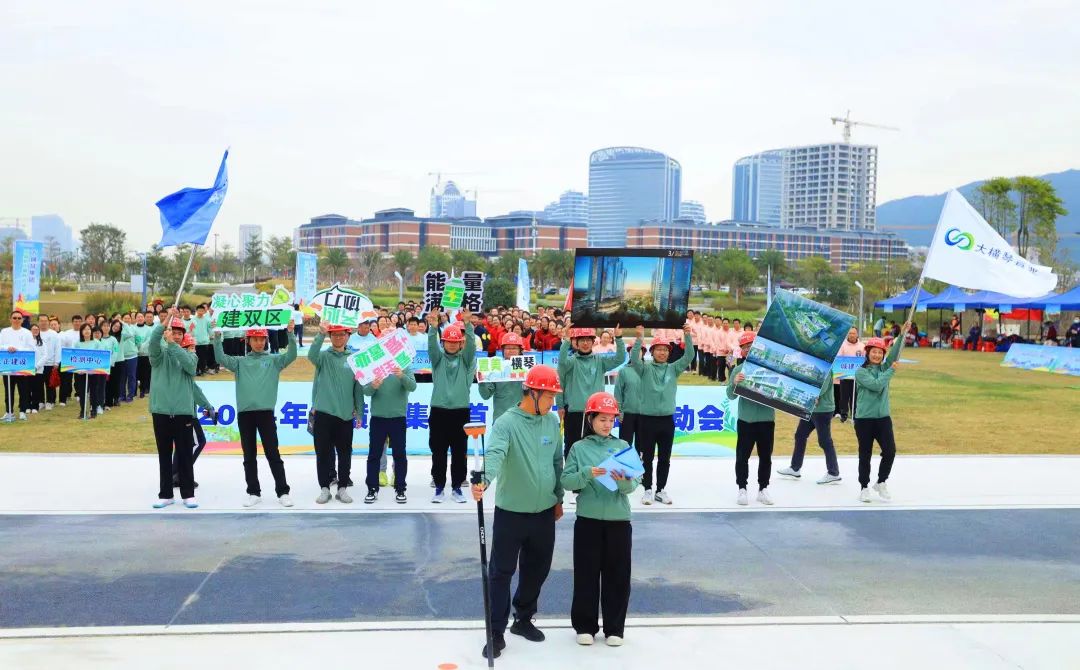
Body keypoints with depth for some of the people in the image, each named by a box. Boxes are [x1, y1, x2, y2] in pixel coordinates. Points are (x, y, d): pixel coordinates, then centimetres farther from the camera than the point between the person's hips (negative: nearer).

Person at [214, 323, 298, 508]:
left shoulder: (274, 360, 8)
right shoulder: (240, 362, 13)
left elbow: (291, 355, -6)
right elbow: (220, 358, 0)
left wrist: (290, 334, -19)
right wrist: (217, 337, -11)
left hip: (266, 412, -2)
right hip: (244, 413, 2)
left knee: (273, 454, 0)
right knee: (249, 456, 7)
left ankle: (283, 492, 3)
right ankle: (253, 492, 14)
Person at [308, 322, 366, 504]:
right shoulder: (324, 356, 2)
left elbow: (358, 386, 8)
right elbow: (311, 355, -23)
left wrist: (359, 411, 7)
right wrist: (321, 333, -36)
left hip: (345, 414, 1)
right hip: (324, 412, -1)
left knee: (344, 453, 7)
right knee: (323, 452, 3)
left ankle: (342, 487, 18)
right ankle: (324, 488, 13)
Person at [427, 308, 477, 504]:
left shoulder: (465, 359, 5)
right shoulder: (438, 358, 6)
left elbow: (471, 346, -13)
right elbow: (431, 346, -13)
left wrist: (468, 325, -30)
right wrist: (433, 328, -32)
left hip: (460, 411, 0)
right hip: (439, 411, 0)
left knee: (459, 452, 4)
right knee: (438, 452, 4)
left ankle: (457, 487, 14)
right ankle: (439, 487, 14)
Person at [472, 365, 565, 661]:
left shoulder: (552, 422, 2)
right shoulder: (506, 423, -18)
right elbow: (494, 454, -36)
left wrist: (558, 498, 18)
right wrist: (484, 480, -54)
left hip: (544, 512, 6)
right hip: (511, 512, -6)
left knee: (537, 569, 17)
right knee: (501, 572, 2)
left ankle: (523, 619, 36)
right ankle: (497, 632, 12)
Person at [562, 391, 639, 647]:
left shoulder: (623, 446, 5)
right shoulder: (579, 448, 1)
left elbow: (634, 483, -3)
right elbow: (566, 481, -7)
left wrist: (624, 481, -25)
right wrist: (587, 474, -24)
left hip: (619, 519, 1)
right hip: (588, 519, -1)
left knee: (618, 576, 7)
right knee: (586, 574, 5)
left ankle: (614, 628, 20)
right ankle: (585, 626, 19)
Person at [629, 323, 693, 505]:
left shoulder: (673, 368, 6)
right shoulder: (645, 369, 0)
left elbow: (688, 357, -6)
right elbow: (634, 359, -18)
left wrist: (687, 336, -19)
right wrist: (639, 338, -30)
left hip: (667, 419, 3)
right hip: (647, 418, -2)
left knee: (664, 458, 8)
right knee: (647, 457, 4)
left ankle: (661, 490, 19)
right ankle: (647, 490, 13)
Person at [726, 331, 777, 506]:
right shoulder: (738, 370, 1)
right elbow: (730, 395, -3)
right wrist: (734, 383, -22)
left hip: (767, 419, 0)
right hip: (745, 419, 0)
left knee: (765, 456, 10)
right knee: (742, 456, 3)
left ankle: (763, 489, 21)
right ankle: (742, 489, 14)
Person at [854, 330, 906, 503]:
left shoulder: (884, 368, 8)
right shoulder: (861, 372, -4)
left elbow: (895, 353, -6)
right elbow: (876, 385, -19)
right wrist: (892, 371, -11)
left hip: (883, 418, 4)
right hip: (864, 419, -4)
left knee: (890, 451, -5)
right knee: (865, 455, 4)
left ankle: (881, 482, 16)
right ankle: (864, 487, 17)